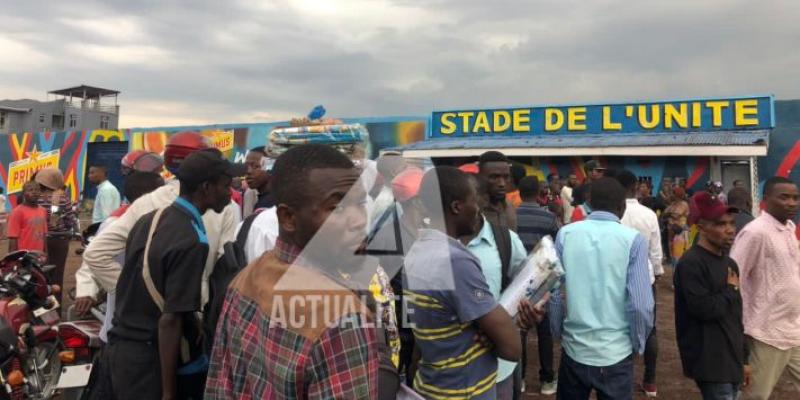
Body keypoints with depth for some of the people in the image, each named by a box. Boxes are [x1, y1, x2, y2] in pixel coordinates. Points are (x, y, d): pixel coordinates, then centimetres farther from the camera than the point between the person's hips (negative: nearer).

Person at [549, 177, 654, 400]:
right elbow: (641, 305, -13)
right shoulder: (633, 239, -10)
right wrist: (638, 344, 4)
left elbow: (553, 292, -1)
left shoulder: (566, 234, -4)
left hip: (574, 349, 2)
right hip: (616, 353, -2)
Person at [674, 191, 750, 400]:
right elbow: (704, 309, -26)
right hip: (710, 363, -8)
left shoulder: (730, 263, 12)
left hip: (732, 359, 9)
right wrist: (731, 290, -9)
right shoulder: (690, 264, -17)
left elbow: (736, 315, 18)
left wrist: (743, 358, 19)